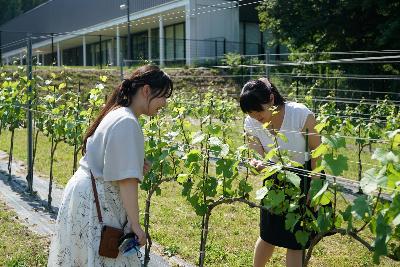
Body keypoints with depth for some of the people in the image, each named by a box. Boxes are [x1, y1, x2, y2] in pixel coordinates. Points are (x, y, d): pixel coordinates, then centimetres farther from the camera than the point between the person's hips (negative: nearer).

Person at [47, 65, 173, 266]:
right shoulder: (127, 123, -20)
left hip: (84, 192, 10)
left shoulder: (117, 114, 10)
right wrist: (135, 224, -19)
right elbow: (126, 180, -23)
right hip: (95, 202, -10)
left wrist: (137, 166, 4)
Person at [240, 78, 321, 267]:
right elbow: (259, 156, -9)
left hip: (304, 177, -3)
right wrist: (258, 164, -34)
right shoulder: (251, 124, -14)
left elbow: (317, 151, -15)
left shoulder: (302, 114, -25)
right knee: (268, 235, 10)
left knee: (295, 241, 2)